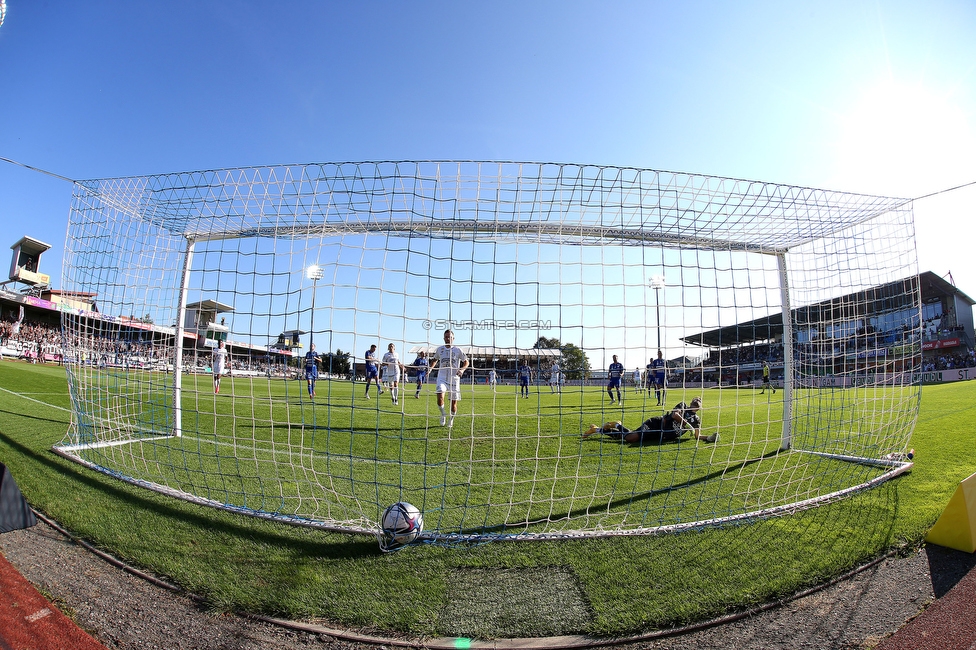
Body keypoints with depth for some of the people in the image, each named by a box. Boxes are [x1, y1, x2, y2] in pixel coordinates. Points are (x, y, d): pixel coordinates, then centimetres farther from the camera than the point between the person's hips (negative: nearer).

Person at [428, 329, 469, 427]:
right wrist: (431, 368, 7)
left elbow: (466, 362, 4)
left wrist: (462, 369, -15)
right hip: (442, 377, 1)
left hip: (454, 378, -1)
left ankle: (451, 419, 30)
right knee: (440, 396, -23)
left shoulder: (457, 350, -2)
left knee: (453, 402, 4)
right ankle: (443, 415, 2)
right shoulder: (440, 349, 5)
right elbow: (435, 359, 24)